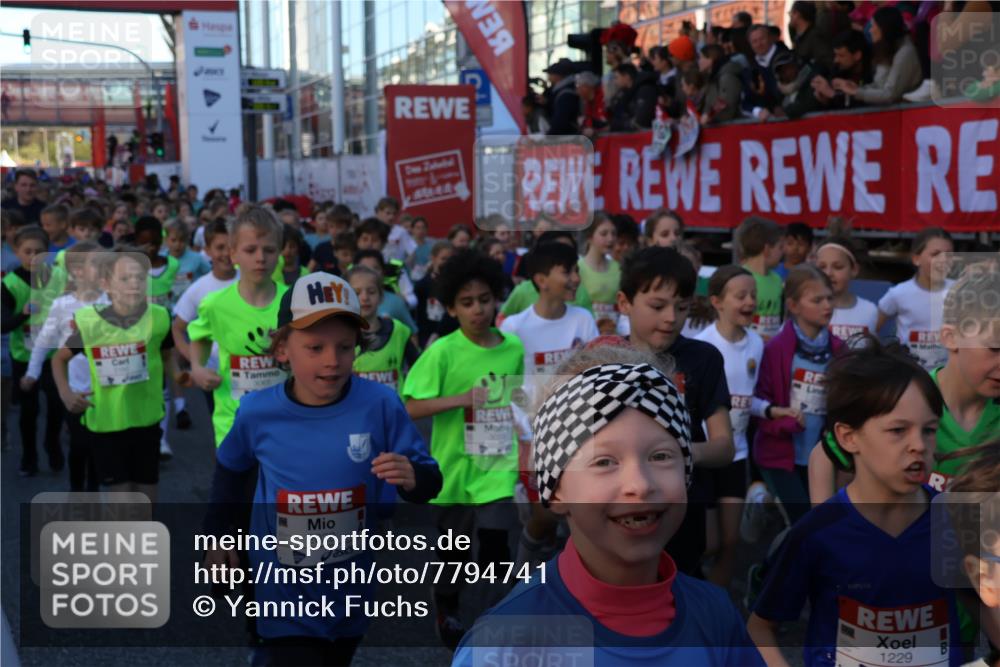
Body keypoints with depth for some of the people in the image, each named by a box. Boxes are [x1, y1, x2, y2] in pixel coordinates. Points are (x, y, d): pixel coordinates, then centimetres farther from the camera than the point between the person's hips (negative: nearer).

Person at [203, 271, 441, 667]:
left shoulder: (380, 406, -17)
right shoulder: (257, 413, -12)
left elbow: (430, 481, -9)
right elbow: (231, 469, 10)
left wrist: (412, 479, -31)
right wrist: (219, 535, 15)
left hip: (356, 595, 2)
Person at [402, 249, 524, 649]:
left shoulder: (514, 348, -1)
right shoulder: (443, 352, -13)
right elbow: (410, 408, -16)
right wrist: (460, 398, -25)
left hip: (499, 464, 2)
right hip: (456, 465, -2)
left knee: (495, 542, -1)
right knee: (455, 546, 14)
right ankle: (446, 612, 38)